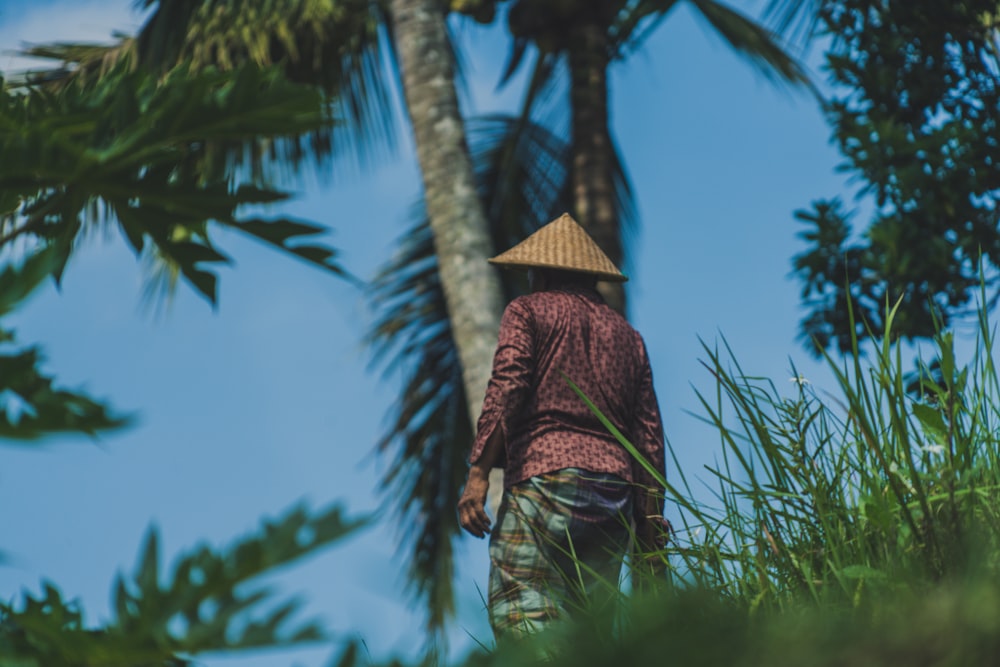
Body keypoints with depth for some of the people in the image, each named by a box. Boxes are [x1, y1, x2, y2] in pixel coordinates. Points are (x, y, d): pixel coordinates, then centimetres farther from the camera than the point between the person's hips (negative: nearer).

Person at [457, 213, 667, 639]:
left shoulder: (528, 311, 11)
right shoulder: (625, 333, 25)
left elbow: (506, 388, -6)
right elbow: (649, 435, 17)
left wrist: (479, 472, -11)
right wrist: (650, 519, 16)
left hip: (544, 479, -5)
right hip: (615, 493, 5)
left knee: (519, 611, -15)